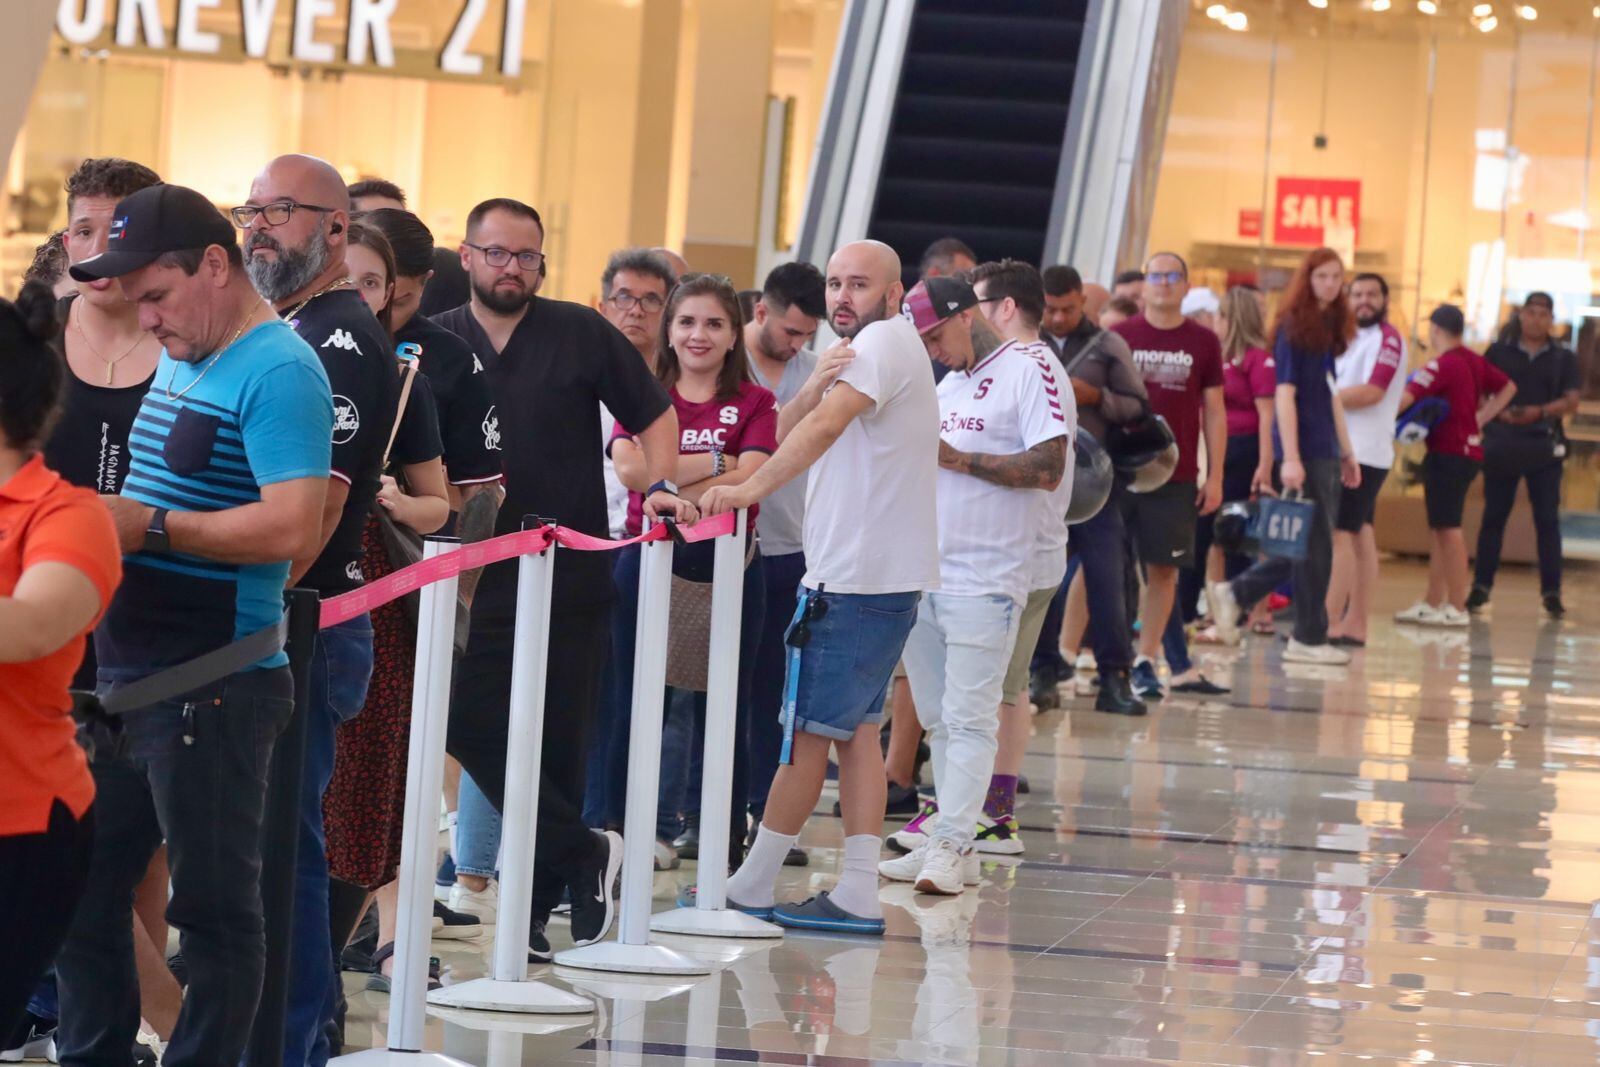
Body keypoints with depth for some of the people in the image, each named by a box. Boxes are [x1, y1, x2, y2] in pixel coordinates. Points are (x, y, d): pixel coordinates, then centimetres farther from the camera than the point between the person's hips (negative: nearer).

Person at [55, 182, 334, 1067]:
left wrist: (150, 525, -21)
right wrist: (100, 521, 8)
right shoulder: (177, 361, 14)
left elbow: (294, 530, -24)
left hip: (213, 688, -10)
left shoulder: (278, 373, -15)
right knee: (80, 889, 14)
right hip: (124, 675, 10)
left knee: (214, 906, 0)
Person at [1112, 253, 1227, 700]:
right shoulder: (1119, 336, 4)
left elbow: (1213, 411, 8)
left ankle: (1145, 661, 8)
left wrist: (1215, 476, 4)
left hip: (1176, 476, 0)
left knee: (1163, 570, 1)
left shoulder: (1203, 342, 5)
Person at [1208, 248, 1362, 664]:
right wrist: (1290, 458, -19)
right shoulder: (1293, 329, -10)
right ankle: (1309, 639, 6)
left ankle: (1235, 594, 18)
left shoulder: (1329, 327, 14)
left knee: (1308, 546, 10)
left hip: (1326, 451, 8)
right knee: (1314, 545, -2)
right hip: (1303, 449, -8)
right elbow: (1284, 394, -14)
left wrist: (1346, 453, 20)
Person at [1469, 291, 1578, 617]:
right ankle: (1481, 586, 7)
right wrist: (1498, 412, -14)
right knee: (1493, 516, 2)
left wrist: (1540, 412, -17)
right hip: (1501, 443, 0)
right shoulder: (1498, 352, 8)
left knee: (1547, 519, -1)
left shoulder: (1563, 358, 8)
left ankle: (1551, 591, 2)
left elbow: (1571, 401, 0)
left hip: (1544, 446, 0)